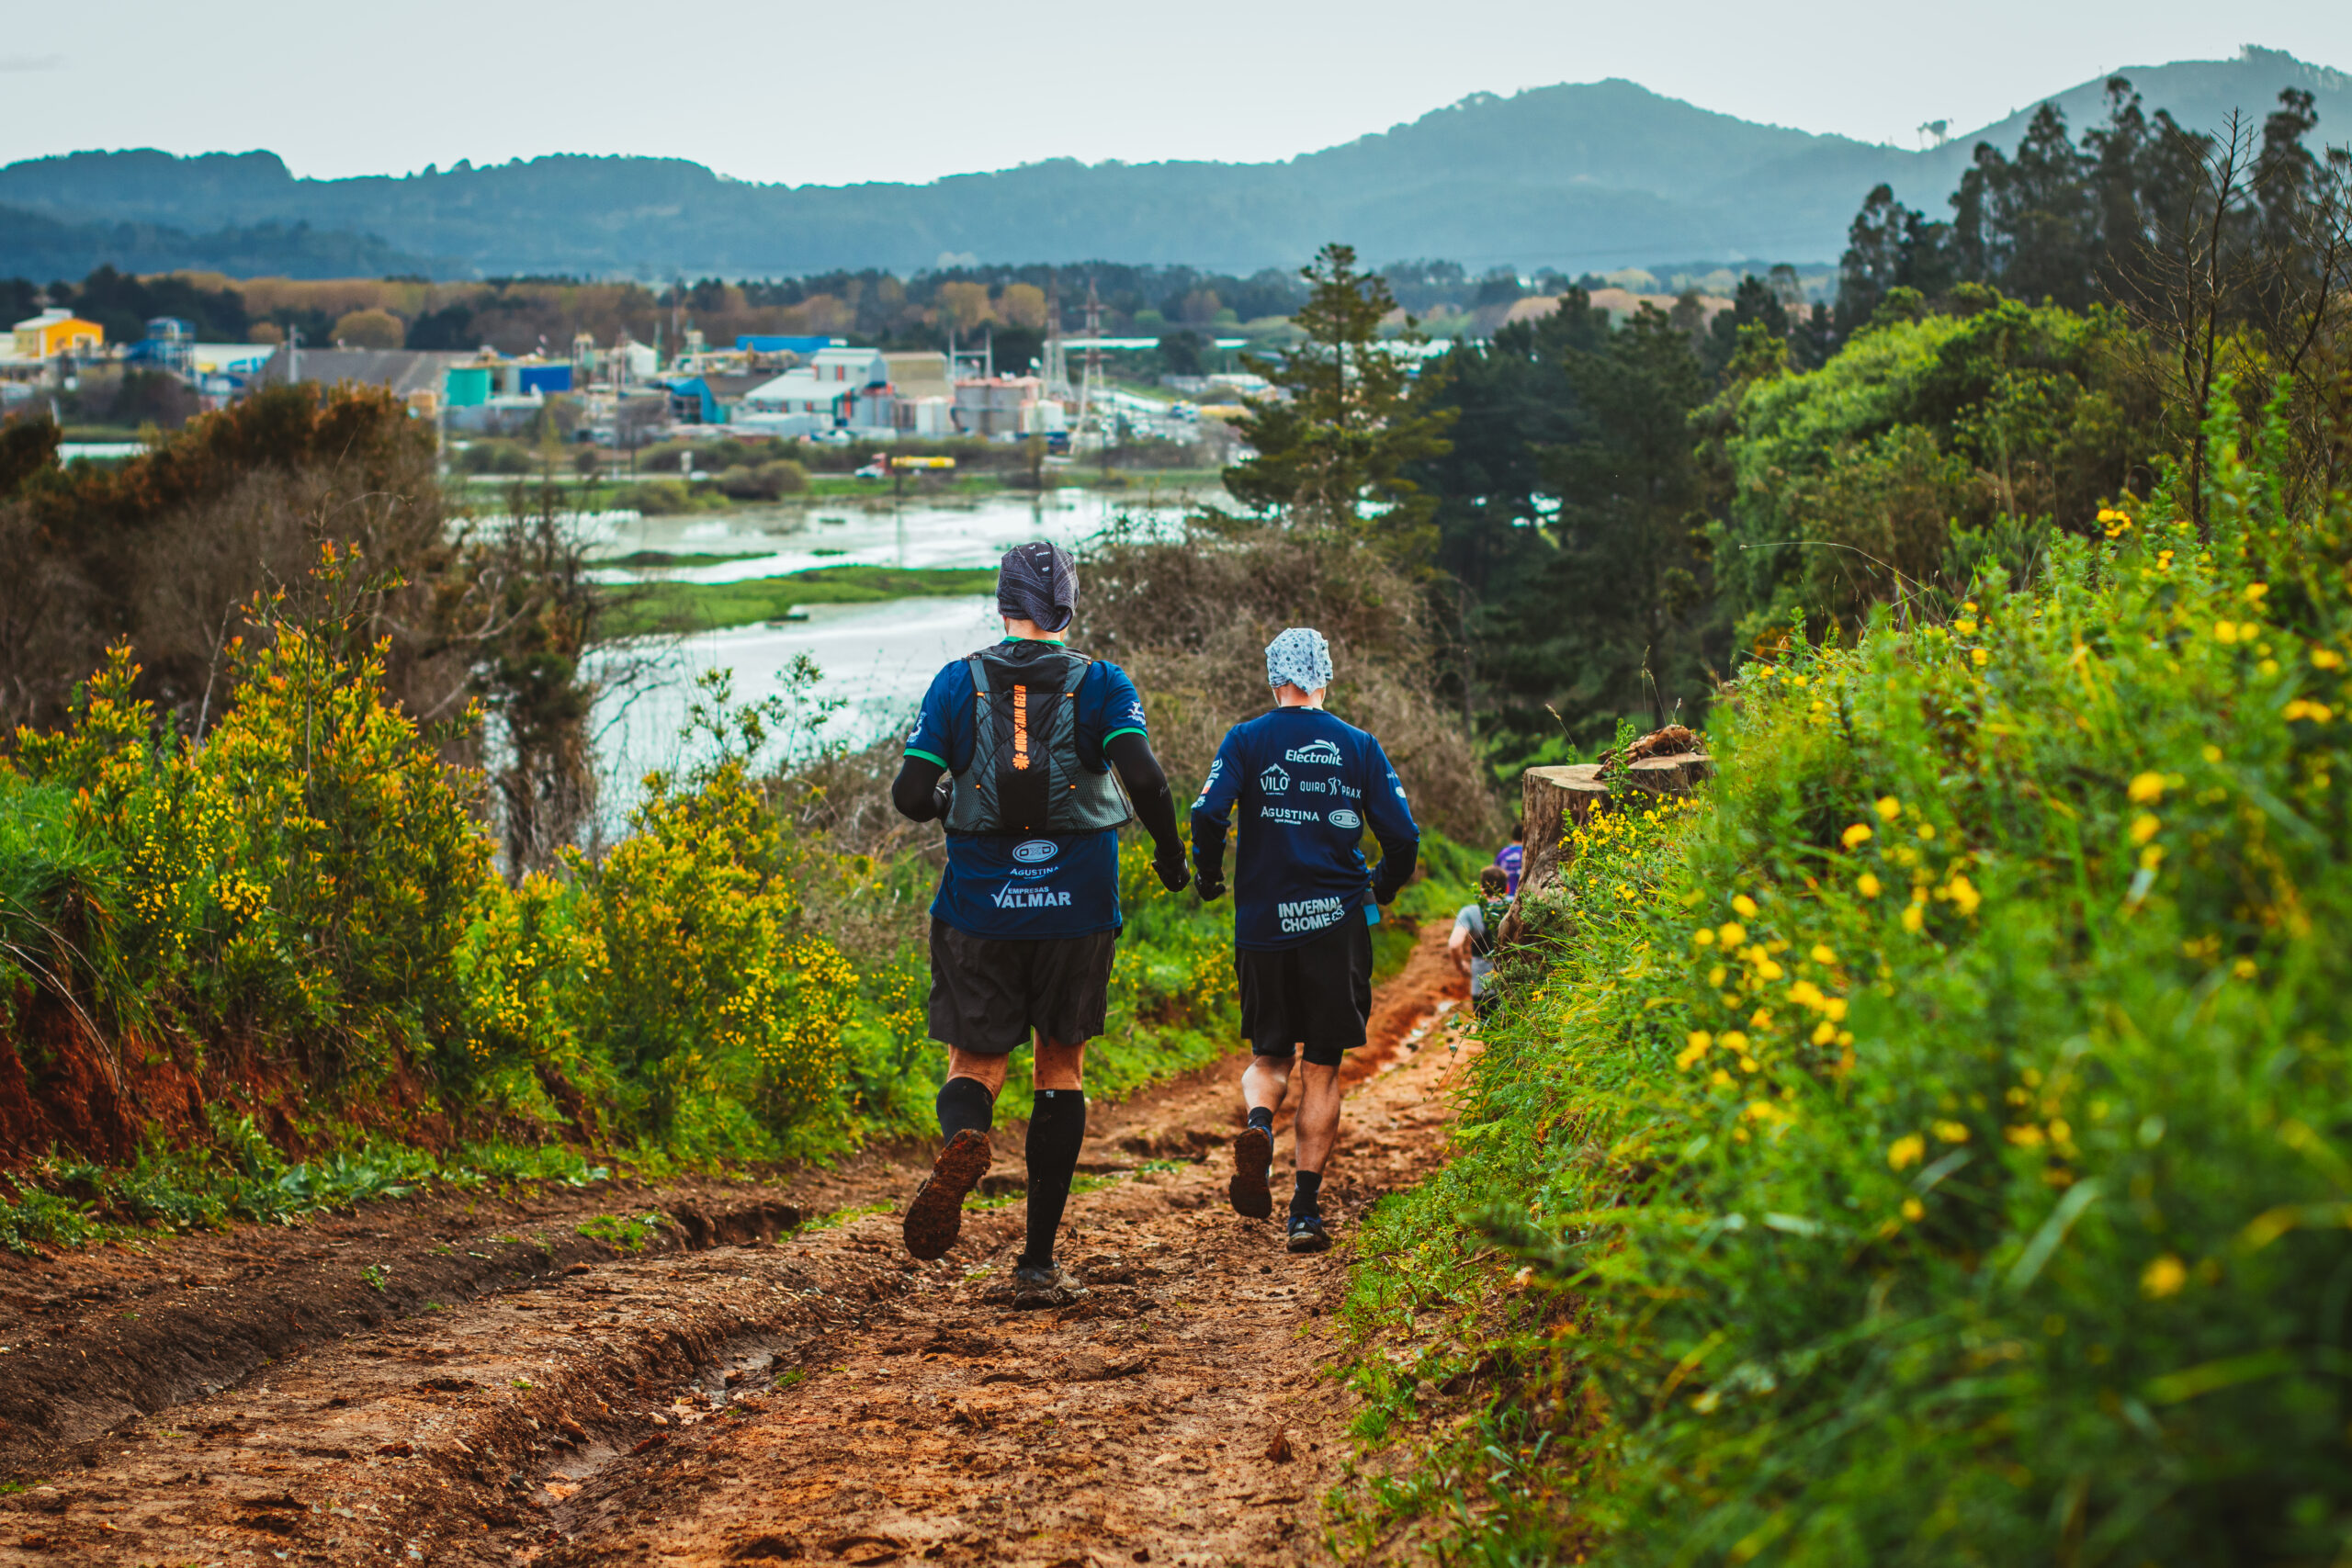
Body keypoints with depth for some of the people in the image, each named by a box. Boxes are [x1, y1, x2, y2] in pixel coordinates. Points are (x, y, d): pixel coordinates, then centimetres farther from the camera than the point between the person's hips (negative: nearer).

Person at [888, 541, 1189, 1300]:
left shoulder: (959, 682, 1)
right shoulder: (1102, 684, -1)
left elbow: (910, 794, -5)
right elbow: (1145, 780, -16)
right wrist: (1169, 852, 2)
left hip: (979, 905, 0)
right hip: (1077, 909, 0)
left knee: (974, 1066, 9)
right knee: (1062, 1070, 14)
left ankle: (962, 1141, -30)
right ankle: (1038, 1262, 12)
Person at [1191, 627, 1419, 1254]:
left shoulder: (1247, 740, 1)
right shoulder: (1360, 747, 4)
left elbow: (1207, 813, -13)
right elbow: (1403, 837, 0)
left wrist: (1208, 878, 5)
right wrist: (1380, 891, 19)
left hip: (1262, 922, 0)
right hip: (1337, 924, 0)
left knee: (1269, 1056, 15)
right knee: (1322, 1068, 7)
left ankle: (1257, 1124, -18)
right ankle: (1306, 1211, -1)